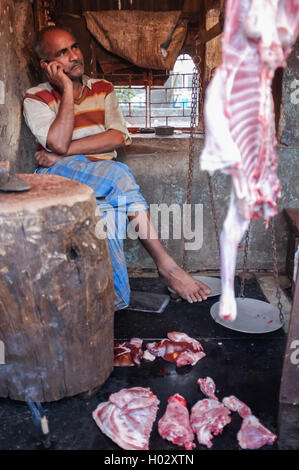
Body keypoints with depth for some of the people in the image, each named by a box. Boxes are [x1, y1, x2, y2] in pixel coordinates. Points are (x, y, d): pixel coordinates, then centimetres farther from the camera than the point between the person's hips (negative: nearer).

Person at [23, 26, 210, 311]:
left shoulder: (102, 89, 14)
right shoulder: (36, 99, 4)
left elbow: (118, 137, -3)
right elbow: (58, 142, -16)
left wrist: (67, 151, -11)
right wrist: (67, 89, -9)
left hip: (103, 175, 4)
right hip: (57, 174, -4)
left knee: (106, 208, -33)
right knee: (118, 174, -32)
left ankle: (115, 295, -26)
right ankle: (166, 265, -28)